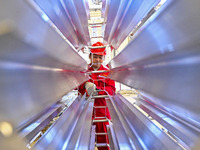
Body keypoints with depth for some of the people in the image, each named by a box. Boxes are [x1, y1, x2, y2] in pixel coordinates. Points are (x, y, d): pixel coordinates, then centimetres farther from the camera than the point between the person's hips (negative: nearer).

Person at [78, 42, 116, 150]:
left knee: (103, 136, 13)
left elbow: (111, 89, -4)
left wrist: (97, 89, -21)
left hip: (101, 109, 0)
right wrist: (85, 85, -25)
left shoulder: (107, 72, 4)